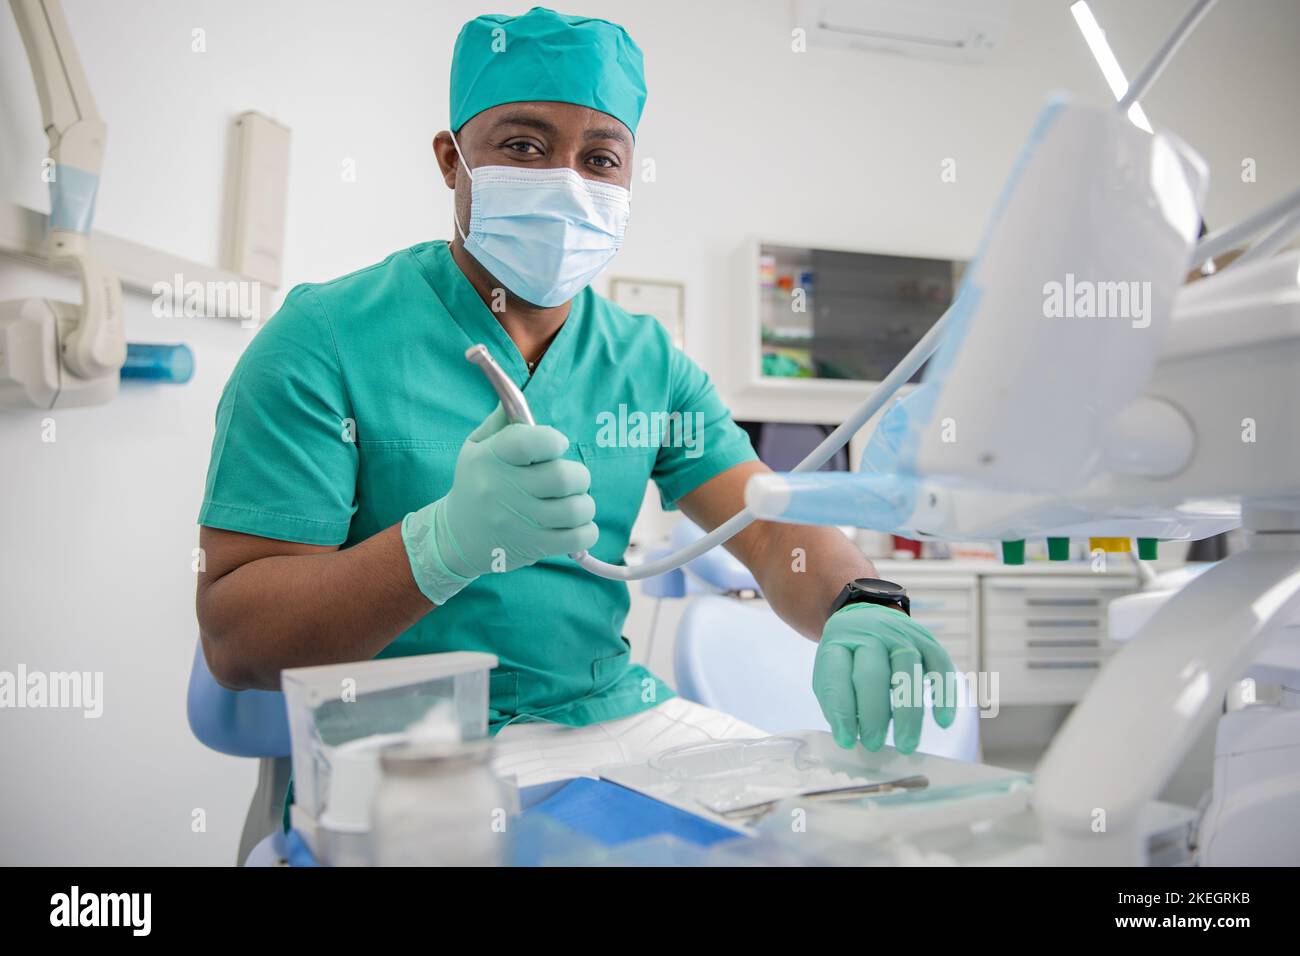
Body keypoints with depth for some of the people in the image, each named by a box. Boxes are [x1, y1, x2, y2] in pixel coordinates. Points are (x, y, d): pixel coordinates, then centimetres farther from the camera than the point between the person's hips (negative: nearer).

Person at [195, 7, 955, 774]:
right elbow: (233, 643, -12)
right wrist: (447, 543, -30)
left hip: (620, 713, 5)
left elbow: (774, 528, 1)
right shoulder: (326, 338, -8)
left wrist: (859, 608, -23)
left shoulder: (648, 359, 8)